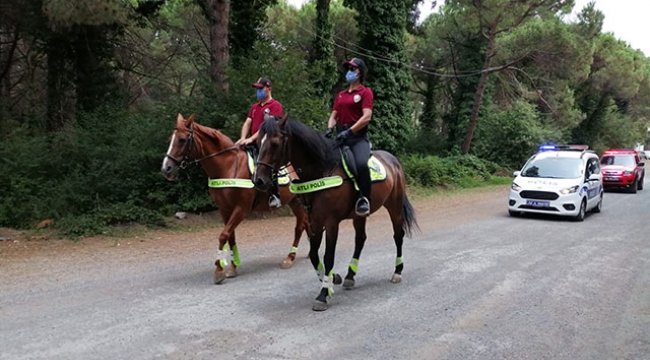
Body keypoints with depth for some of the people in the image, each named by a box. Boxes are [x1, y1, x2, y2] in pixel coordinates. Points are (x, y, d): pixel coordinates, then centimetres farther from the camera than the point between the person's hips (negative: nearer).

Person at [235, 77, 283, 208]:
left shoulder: (275, 105, -4)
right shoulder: (254, 107, 19)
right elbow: (247, 123, 11)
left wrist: (251, 139, -23)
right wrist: (243, 138, -9)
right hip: (254, 143, 7)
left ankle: (275, 195, -17)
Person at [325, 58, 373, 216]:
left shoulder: (365, 92, 3)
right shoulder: (341, 95, 22)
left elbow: (367, 117, -10)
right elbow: (333, 115, 19)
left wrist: (349, 131, -21)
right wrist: (330, 128, -4)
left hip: (358, 136, -7)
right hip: (340, 136, 7)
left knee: (361, 163, -34)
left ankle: (364, 199, -21)